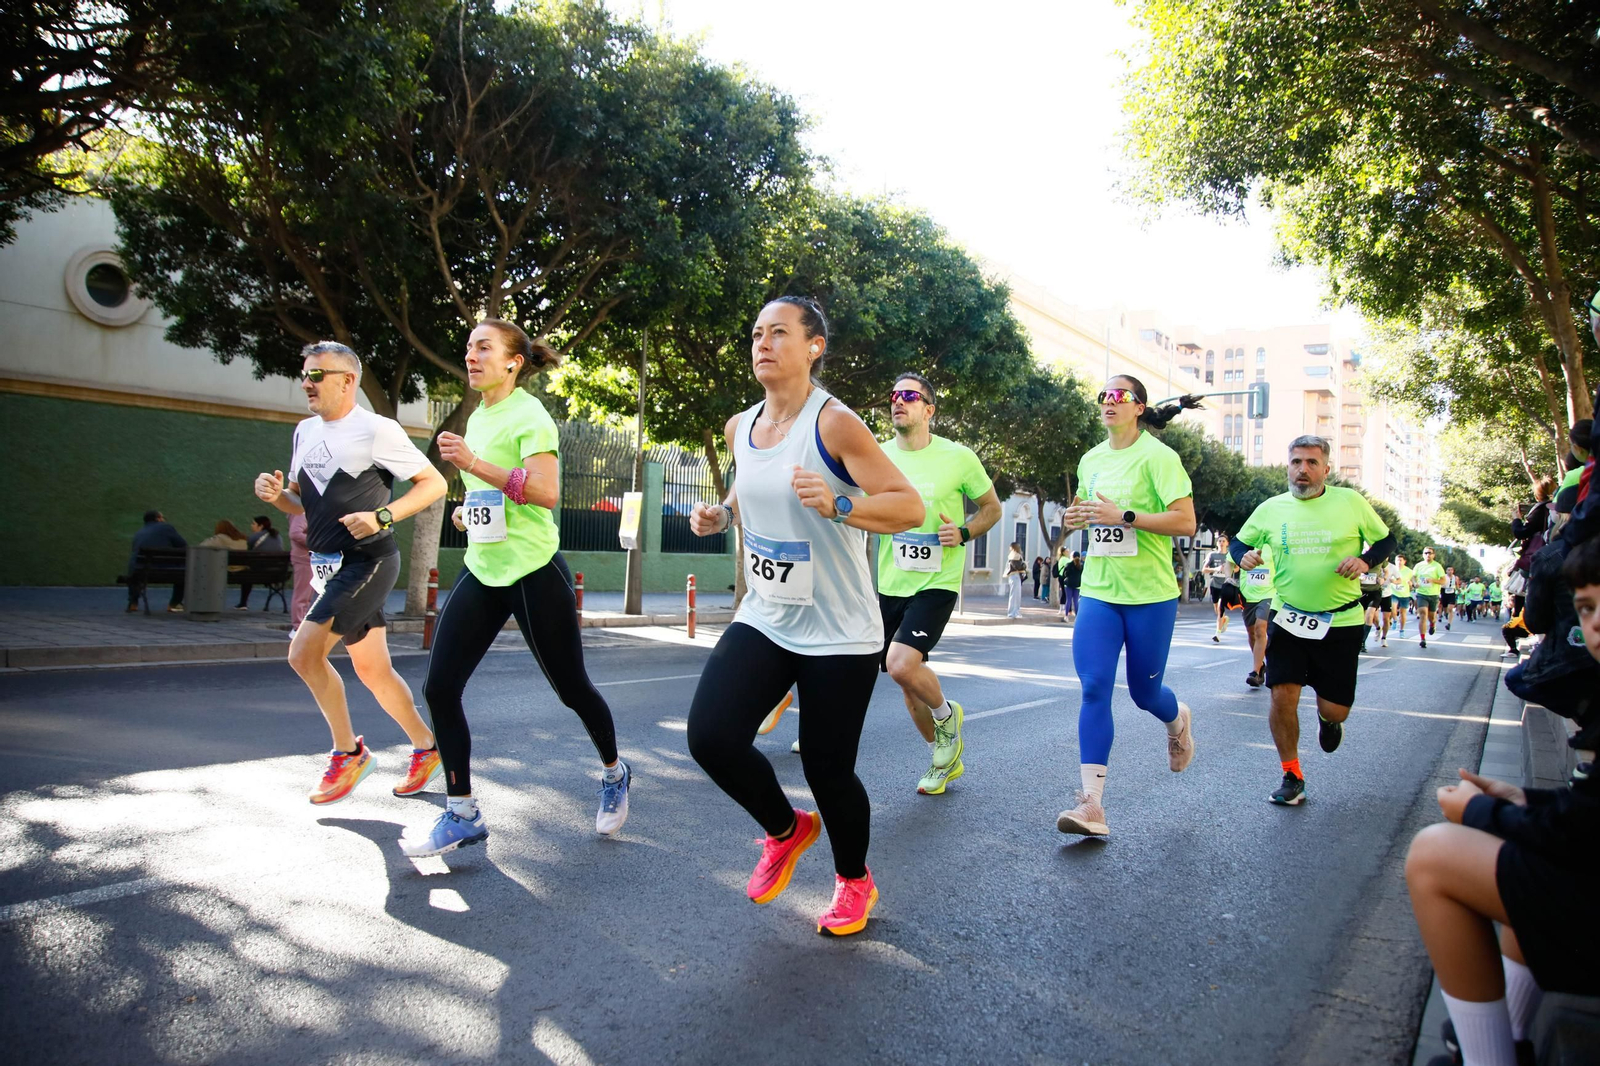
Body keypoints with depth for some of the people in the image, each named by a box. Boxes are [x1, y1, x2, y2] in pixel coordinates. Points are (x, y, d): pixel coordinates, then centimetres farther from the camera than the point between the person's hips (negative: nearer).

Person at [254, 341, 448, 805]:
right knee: (373, 671, 12)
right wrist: (276, 493, 0)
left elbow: (434, 483, -10)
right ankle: (426, 747, 26)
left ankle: (348, 752, 3)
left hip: (367, 562, -8)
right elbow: (302, 502, 22)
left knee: (304, 651, -15)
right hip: (330, 565, 8)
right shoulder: (305, 432, 13)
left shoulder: (376, 430, -11)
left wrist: (382, 517, -21)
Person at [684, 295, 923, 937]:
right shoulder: (740, 428, 6)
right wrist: (720, 514, 5)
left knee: (827, 769, 2)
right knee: (710, 735, -11)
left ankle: (854, 881, 34)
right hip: (764, 621, 6)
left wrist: (836, 503, -32)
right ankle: (786, 830, 20)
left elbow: (910, 505, -17)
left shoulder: (834, 424, -15)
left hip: (839, 635, -5)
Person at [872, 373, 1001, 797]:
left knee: (901, 664, -24)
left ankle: (946, 715, 9)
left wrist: (964, 533, -12)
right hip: (891, 585, 5)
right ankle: (945, 756, 36)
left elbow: (991, 507, 6)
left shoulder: (958, 457, -6)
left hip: (936, 583, -4)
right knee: (908, 681, 12)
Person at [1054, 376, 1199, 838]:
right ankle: (1091, 805, -10)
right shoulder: (1090, 459, 9)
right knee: (1093, 687, -10)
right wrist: (1075, 518, 3)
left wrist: (1124, 516, -24)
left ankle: (1178, 720, 47)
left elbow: (1186, 523, -16)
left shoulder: (1157, 456, -9)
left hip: (1150, 594, -4)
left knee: (1144, 692, 8)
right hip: (1098, 592, 4)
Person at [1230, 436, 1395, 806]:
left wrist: (1365, 560, -13)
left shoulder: (1350, 502, -2)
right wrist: (1244, 555, -11)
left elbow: (1386, 539, 8)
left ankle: (1328, 717, 43)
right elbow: (1239, 541, 13)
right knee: (1283, 696, -9)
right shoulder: (1271, 509, 1)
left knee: (1335, 709, 3)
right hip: (1288, 619, 1)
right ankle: (1292, 777, 9)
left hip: (1341, 621, -1)